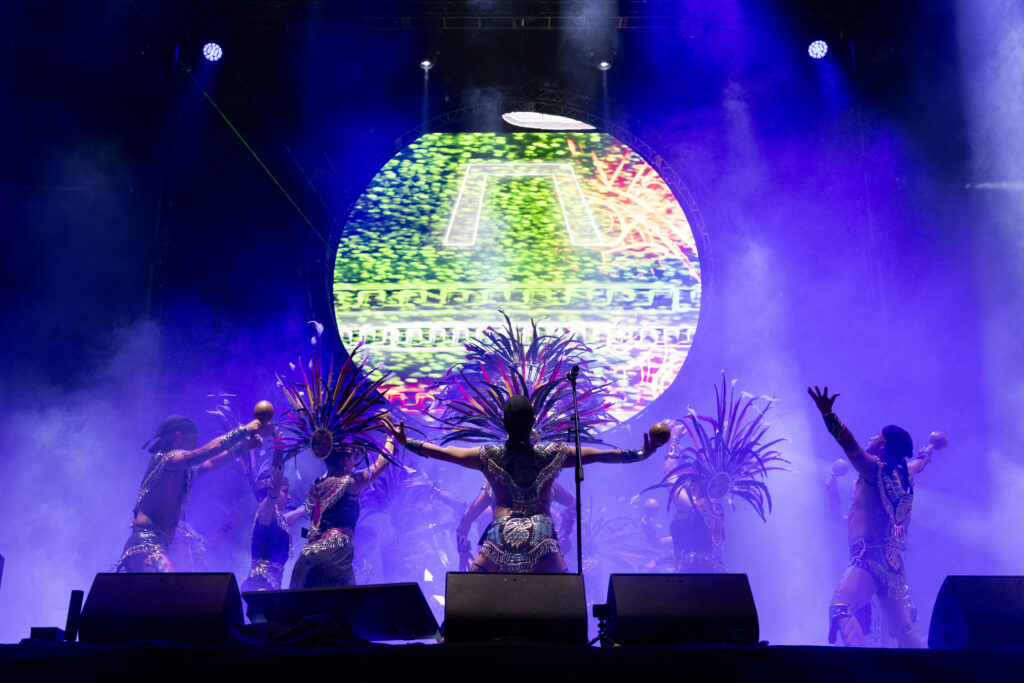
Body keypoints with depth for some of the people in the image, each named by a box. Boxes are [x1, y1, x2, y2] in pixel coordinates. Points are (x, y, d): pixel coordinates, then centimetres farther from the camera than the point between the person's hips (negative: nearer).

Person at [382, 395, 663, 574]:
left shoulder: (489, 456, 1)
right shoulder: (552, 454, 1)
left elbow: (445, 452, 7)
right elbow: (599, 455, 6)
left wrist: (406, 441, 17)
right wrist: (642, 454, 14)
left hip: (501, 538, 1)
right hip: (542, 540, 0)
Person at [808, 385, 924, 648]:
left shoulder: (875, 468, -4)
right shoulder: (905, 477, 18)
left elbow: (850, 445, -21)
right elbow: (919, 463, 41)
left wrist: (827, 413, -30)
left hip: (870, 557, -9)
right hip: (893, 562, 9)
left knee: (840, 610, -23)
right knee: (902, 630, 19)